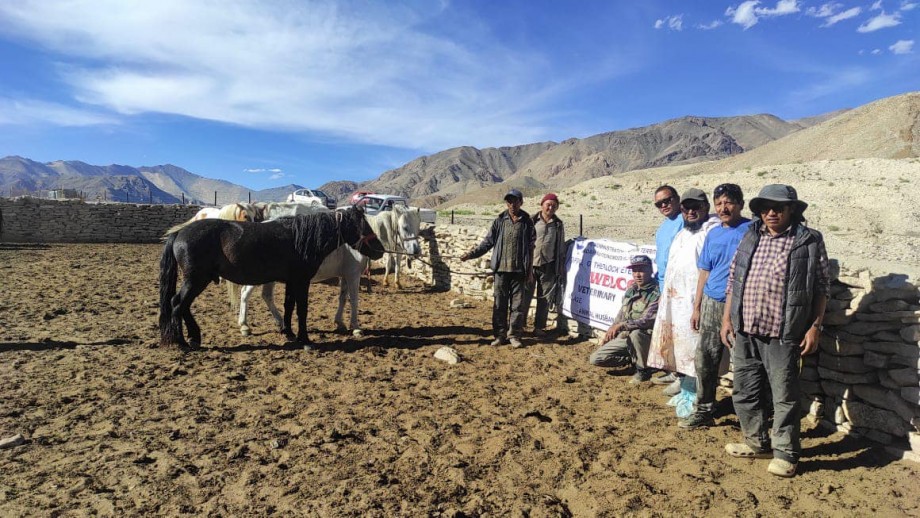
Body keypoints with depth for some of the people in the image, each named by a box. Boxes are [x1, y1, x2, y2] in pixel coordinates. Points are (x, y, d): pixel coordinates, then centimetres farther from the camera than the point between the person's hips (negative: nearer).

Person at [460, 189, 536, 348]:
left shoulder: (527, 222, 2)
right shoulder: (500, 221, 5)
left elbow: (531, 248, 4)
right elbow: (488, 242, 7)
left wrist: (530, 271, 1)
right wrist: (471, 254, -4)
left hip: (519, 270, -1)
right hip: (501, 269, 1)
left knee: (518, 304, 4)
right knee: (500, 304, 6)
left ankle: (514, 335, 15)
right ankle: (500, 334, 16)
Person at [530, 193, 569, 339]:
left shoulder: (558, 225, 7)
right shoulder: (532, 221, -1)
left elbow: (561, 248, 11)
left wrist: (561, 269, 8)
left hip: (548, 266, 2)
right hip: (530, 264, -2)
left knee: (545, 298, 6)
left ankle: (539, 327, 17)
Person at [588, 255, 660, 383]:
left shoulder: (657, 293, -15)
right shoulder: (631, 289, 8)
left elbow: (647, 321, -25)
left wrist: (622, 325, -29)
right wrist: (611, 331, 13)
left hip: (646, 337, -6)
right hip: (625, 337, 6)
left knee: (635, 333, -42)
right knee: (595, 359, -6)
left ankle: (643, 370, -15)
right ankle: (634, 358, 12)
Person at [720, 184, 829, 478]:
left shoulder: (809, 241, -2)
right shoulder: (750, 238, 10)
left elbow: (821, 287, -1)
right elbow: (733, 280, 12)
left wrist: (815, 326, -6)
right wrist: (727, 319, 9)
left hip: (783, 334, -5)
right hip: (744, 332, 5)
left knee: (785, 395, 4)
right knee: (745, 391, 14)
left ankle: (785, 453, 19)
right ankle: (757, 442, 31)